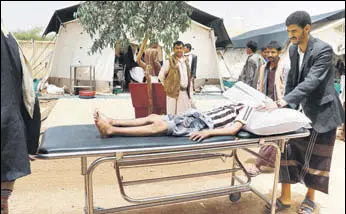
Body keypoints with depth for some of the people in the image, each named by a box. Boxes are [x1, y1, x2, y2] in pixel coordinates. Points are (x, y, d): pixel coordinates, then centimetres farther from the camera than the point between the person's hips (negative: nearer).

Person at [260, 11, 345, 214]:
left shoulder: (324, 50, -21)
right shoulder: (293, 49, 2)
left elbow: (311, 82, -31)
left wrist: (281, 102, -39)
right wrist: (286, 105, 6)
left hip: (322, 111, -6)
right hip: (302, 109, 6)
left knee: (316, 156, 8)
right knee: (288, 151, 4)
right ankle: (285, 197, 15)